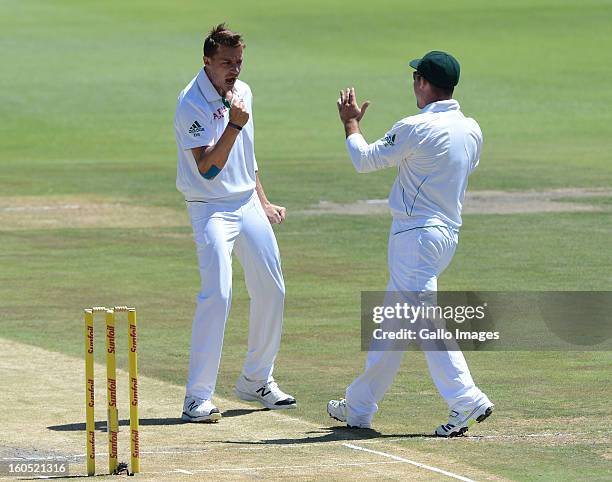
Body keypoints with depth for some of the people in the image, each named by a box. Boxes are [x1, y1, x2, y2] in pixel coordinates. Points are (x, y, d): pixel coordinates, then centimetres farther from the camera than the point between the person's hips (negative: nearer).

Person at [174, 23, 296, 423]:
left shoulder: (242, 92, 6)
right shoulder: (192, 104, -18)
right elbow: (207, 168, -25)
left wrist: (263, 201, 20)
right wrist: (235, 124, -33)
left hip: (249, 204, 8)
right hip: (211, 210, -8)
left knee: (272, 291, 10)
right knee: (217, 293, -20)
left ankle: (256, 381, 26)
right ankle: (198, 398, -18)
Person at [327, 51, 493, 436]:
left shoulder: (416, 128, -16)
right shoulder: (472, 130, 5)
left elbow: (365, 160, -6)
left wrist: (351, 123, 12)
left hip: (416, 232, -8)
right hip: (449, 231, 8)